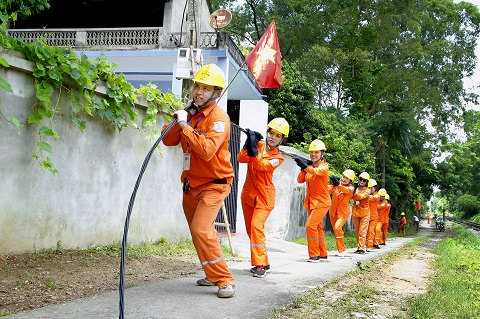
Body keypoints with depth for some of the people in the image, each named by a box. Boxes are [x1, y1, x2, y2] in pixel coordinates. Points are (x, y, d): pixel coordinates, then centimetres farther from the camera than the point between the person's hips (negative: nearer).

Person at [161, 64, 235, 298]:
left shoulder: (219, 118, -18)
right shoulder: (190, 113, 6)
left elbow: (207, 151, -32)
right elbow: (169, 141, 1)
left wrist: (185, 126, -30)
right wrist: (177, 121, -14)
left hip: (214, 184, -8)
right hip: (191, 184, 8)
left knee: (201, 230, -21)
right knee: (199, 232, 17)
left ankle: (224, 280, -9)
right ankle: (214, 275, 36)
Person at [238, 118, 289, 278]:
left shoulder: (278, 157, -5)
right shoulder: (258, 144, 4)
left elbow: (261, 165, -23)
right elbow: (241, 158, -9)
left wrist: (253, 149, -35)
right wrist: (249, 143, -20)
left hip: (264, 196, -4)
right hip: (248, 193, 4)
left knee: (256, 226, -20)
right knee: (250, 229, 9)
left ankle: (261, 265, -15)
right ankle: (262, 262, 23)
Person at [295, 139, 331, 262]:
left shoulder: (324, 166, -11)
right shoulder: (310, 166, 9)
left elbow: (317, 172, -34)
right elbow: (300, 180, -1)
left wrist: (305, 166, -49)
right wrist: (303, 169, -17)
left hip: (321, 202, -8)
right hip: (311, 202, 8)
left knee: (311, 225, -19)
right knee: (317, 228, 16)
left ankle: (314, 254, -12)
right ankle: (323, 253, 28)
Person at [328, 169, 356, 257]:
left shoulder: (351, 188, -11)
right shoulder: (337, 183, -3)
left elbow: (346, 190, -34)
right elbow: (329, 190, -18)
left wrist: (337, 185, -51)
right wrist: (332, 184, -38)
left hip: (343, 211, -5)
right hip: (333, 211, 5)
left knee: (337, 227, -23)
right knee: (336, 229, 13)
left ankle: (342, 250, -14)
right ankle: (341, 250, 28)